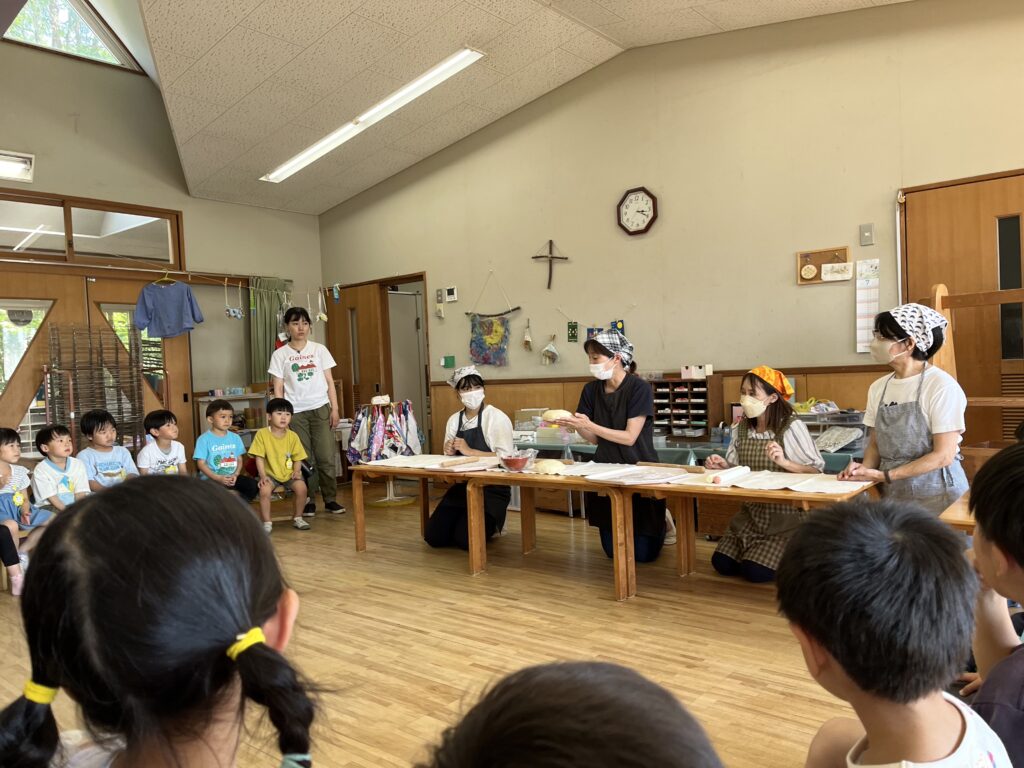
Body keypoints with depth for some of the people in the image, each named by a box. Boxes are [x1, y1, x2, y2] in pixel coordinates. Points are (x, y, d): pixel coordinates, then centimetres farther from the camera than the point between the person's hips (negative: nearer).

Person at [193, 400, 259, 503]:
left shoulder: (235, 438, 7)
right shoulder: (204, 439, -7)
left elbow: (239, 459, 10)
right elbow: (201, 463, -9)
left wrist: (235, 475, -9)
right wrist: (218, 478, -19)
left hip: (232, 477, 4)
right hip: (210, 479, -4)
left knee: (253, 486, -19)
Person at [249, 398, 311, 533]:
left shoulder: (292, 436, 0)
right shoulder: (262, 434, -7)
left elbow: (297, 458, 4)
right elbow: (259, 457, -7)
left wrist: (296, 471, -13)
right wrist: (263, 475, -17)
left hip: (289, 473, 2)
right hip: (270, 473, -2)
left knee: (301, 487, -25)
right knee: (264, 490, -31)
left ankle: (297, 518, -1)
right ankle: (267, 523, -12)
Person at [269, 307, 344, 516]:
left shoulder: (319, 349, 7)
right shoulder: (280, 355, 4)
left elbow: (329, 382, 8)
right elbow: (278, 388, 3)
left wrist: (334, 409, 0)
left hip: (320, 409, 1)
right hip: (295, 413, -1)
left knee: (326, 457, -2)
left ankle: (330, 499, 10)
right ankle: (308, 501, 13)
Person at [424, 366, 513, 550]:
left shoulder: (497, 417, -9)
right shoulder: (453, 420, 9)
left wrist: (469, 451, -21)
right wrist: (449, 453, -7)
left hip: (491, 488, -6)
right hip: (462, 486, 6)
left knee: (465, 539, -17)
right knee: (433, 536, -5)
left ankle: (491, 525, 15)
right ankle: (464, 520, 24)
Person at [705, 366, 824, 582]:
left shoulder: (792, 427, -16)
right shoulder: (740, 428, 2)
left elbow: (816, 471, -16)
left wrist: (784, 462, -32)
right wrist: (723, 466, -10)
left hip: (786, 514, -6)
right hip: (751, 512, 6)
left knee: (755, 571, -15)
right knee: (722, 564, -3)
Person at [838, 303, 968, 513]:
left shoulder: (941, 385, -13)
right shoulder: (878, 388, 4)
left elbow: (943, 455, -16)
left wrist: (882, 475, -20)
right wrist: (865, 468, -10)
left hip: (935, 493, -5)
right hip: (892, 493, 5)